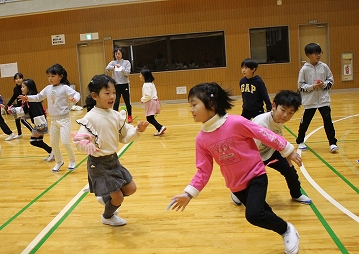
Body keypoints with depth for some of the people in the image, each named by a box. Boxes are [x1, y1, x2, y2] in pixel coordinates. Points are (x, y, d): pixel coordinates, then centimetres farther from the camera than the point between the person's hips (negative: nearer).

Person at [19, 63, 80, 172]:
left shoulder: (64, 88, -13)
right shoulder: (48, 88, 5)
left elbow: (76, 94, -20)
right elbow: (39, 97, 16)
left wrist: (74, 98, -42)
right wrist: (28, 98, 3)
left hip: (64, 119, -7)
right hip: (54, 120, 7)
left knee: (65, 142, -11)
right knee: (53, 143, 13)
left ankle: (72, 160, 14)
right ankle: (59, 162, 32)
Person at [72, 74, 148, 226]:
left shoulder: (116, 115, -1)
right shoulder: (90, 118, -20)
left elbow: (124, 136, 6)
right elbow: (79, 141, -23)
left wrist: (137, 131, -10)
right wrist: (88, 145, -44)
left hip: (113, 160, 7)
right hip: (99, 163, -7)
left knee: (131, 189, 14)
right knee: (118, 198, 1)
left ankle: (106, 198, 41)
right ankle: (107, 217, 34)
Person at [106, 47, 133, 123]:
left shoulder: (126, 62, 1)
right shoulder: (113, 62, 3)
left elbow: (127, 73, -9)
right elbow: (107, 68, -16)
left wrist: (122, 68, -27)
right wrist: (114, 67, -35)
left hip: (125, 84, 0)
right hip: (116, 85, 0)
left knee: (127, 102, 9)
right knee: (116, 103, -7)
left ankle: (129, 116, 28)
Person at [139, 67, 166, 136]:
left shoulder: (146, 85, -18)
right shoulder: (151, 83, 13)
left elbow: (148, 95, -26)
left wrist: (142, 99, -10)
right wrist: (144, 99, 17)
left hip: (150, 102, -10)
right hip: (153, 101, 10)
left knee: (149, 118, -8)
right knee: (151, 118, 13)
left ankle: (161, 127, -13)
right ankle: (160, 130, 15)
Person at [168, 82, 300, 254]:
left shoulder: (236, 123, -24)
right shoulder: (201, 139, -9)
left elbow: (265, 135, -14)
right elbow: (204, 170, -3)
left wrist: (288, 151, -6)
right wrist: (189, 193, -9)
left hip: (255, 175, -5)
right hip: (235, 184, 5)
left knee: (254, 215, -22)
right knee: (258, 212, 18)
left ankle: (287, 230, 6)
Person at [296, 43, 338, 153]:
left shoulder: (324, 66, 0)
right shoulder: (304, 69, -7)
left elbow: (331, 80, 8)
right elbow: (300, 86, -5)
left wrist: (324, 84, -12)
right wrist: (312, 87, -18)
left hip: (324, 100, 1)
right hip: (310, 101, -1)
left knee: (328, 120, -6)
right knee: (305, 122, 11)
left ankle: (332, 143, 3)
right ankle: (300, 141, 30)